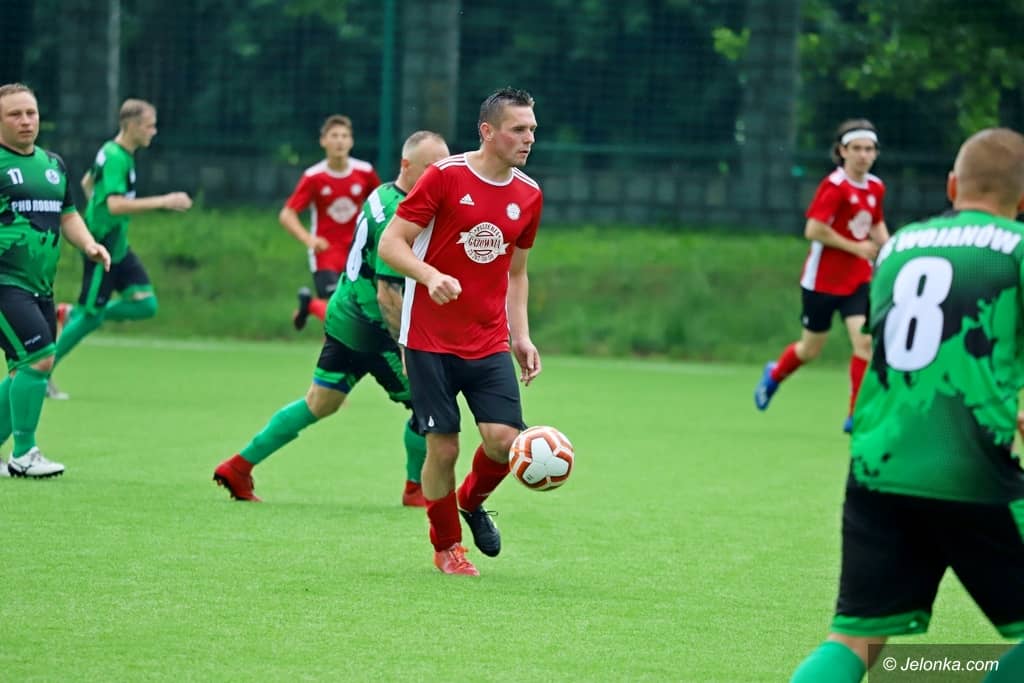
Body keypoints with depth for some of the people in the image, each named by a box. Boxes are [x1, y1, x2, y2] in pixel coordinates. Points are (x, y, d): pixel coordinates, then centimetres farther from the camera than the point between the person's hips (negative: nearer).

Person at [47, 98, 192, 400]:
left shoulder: (118, 154, 11)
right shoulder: (115, 157, -20)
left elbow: (87, 182, 27)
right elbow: (115, 203, -32)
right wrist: (162, 202, -31)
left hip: (118, 247, 9)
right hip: (102, 247, -9)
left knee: (145, 304, 0)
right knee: (91, 315, -3)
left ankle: (74, 315, 12)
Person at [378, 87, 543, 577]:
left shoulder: (528, 195, 8)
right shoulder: (445, 177, -8)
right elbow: (390, 244, -9)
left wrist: (521, 336, 11)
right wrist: (432, 276, -27)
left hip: (489, 343, 4)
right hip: (430, 339, -4)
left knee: (504, 439, -12)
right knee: (443, 446, -4)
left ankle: (472, 501, 20)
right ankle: (446, 546, 18)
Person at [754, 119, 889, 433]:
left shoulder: (875, 188, 2)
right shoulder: (835, 186, -18)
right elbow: (813, 230, -24)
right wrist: (856, 247, -21)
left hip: (858, 280, 4)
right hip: (823, 279, -4)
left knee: (865, 340, -15)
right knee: (811, 349, 11)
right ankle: (774, 374, 45)